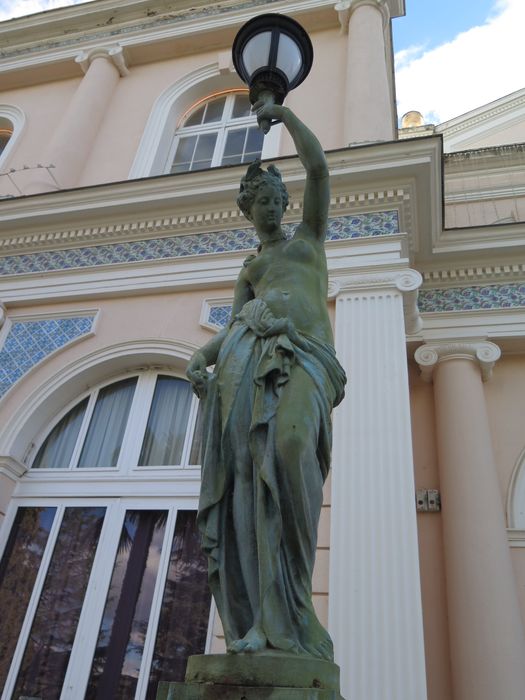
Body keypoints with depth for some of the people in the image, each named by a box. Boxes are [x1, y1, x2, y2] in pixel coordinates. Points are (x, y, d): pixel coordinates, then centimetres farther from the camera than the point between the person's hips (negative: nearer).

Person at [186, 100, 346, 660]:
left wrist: (282, 111, 30)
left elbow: (317, 167, 17)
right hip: (248, 353, 4)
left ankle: (281, 615, -27)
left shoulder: (309, 235, 29)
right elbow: (230, 326, 18)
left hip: (305, 353, -3)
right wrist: (202, 356, -3)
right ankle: (268, 619, -23)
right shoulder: (249, 268, 34)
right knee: (248, 465, -19)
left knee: (290, 444, -34)